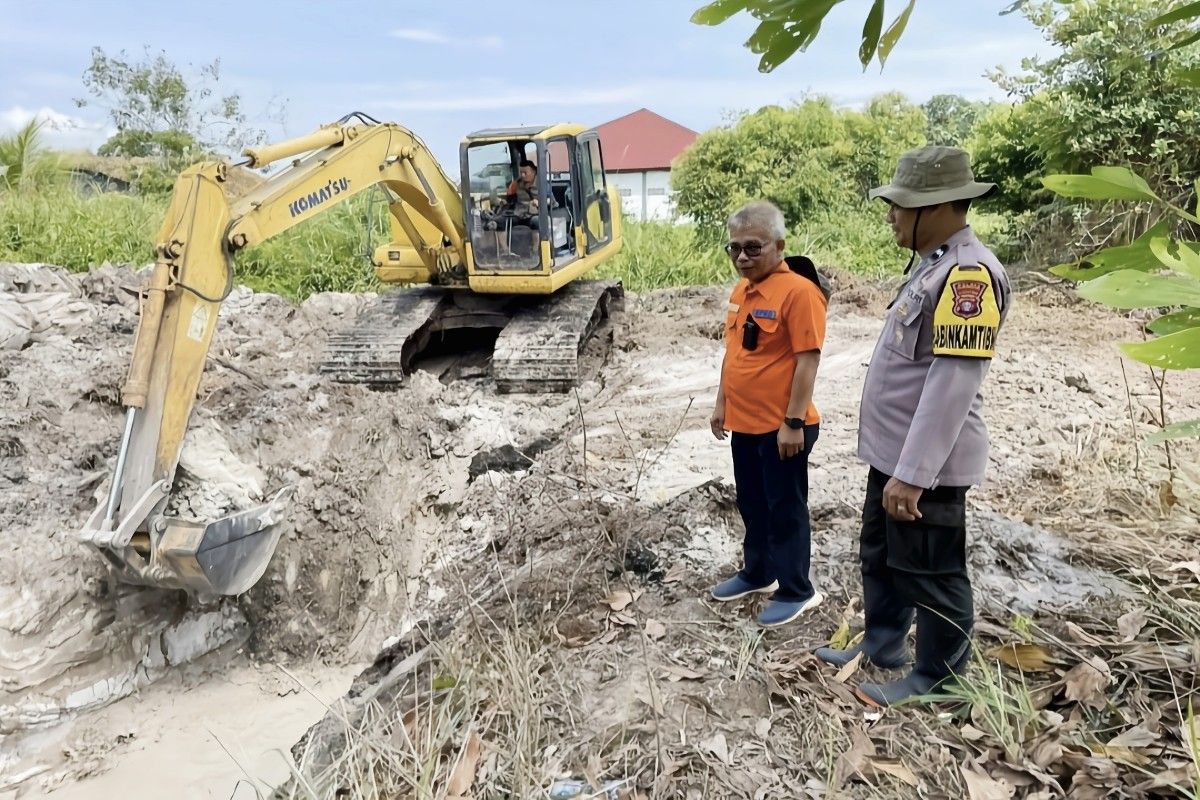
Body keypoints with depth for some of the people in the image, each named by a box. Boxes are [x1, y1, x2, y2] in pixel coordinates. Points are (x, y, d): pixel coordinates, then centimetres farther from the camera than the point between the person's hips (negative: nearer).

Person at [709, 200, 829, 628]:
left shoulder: (798, 291, -17)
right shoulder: (741, 291, 9)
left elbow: (808, 361, -19)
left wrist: (794, 422, -19)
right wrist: (722, 403, 17)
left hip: (781, 427, -8)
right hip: (744, 423, 8)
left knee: (785, 509, 6)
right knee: (751, 504, 20)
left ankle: (796, 592, 21)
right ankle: (756, 572, 38)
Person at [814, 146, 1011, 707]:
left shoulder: (969, 273, -22)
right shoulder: (933, 265, 11)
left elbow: (952, 384, -27)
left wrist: (913, 473, -28)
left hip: (927, 463, -10)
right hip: (892, 452, 10)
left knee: (930, 573, 7)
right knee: (881, 557, 22)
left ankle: (937, 677, 26)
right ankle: (882, 644, 41)